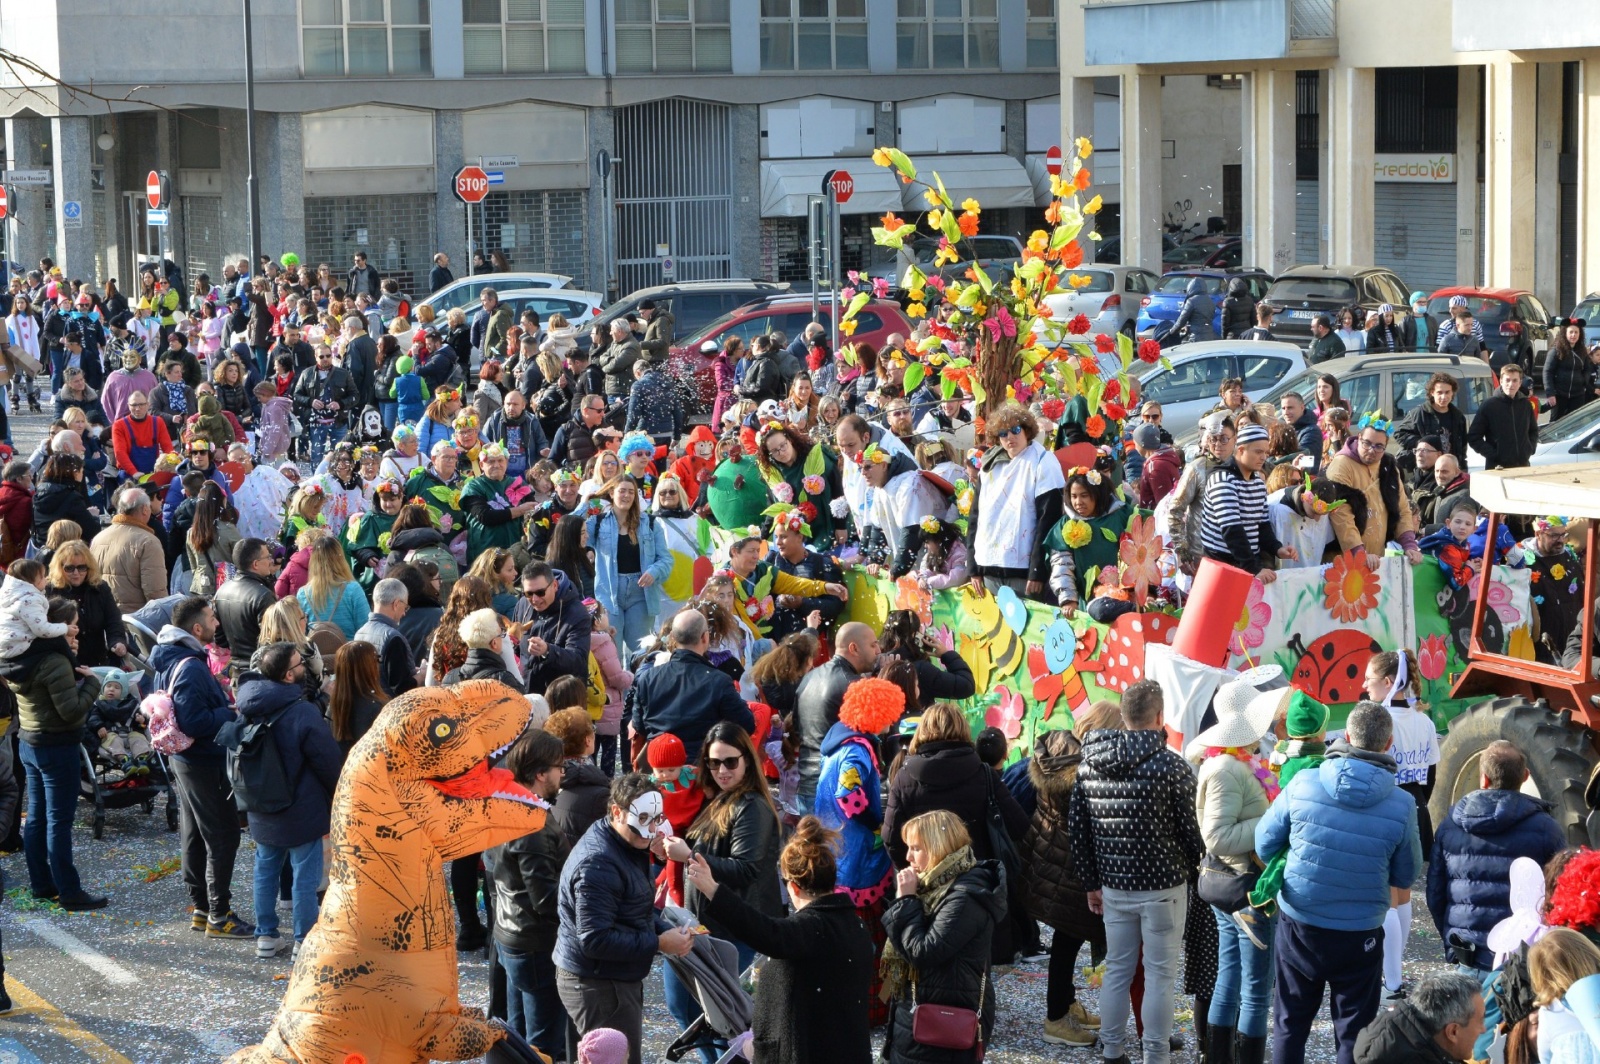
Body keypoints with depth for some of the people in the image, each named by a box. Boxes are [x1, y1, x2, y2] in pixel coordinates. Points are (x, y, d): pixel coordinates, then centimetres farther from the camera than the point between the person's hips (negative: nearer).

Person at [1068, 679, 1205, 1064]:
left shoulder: (1089, 764, 1)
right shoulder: (1170, 765, -14)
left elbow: (1077, 828, 6)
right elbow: (1190, 829, -9)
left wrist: (1092, 882, 15)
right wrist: (1190, 864, 12)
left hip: (1114, 887, 5)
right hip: (1163, 887, -5)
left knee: (1117, 969, 14)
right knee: (1160, 974, 3)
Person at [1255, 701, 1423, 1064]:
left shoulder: (1302, 784, -12)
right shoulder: (1401, 805, -13)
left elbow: (1265, 844, -1)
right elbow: (1406, 877, -2)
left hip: (1298, 925, 1)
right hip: (1359, 935, -1)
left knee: (1290, 1024, 17)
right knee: (1353, 1033, 12)